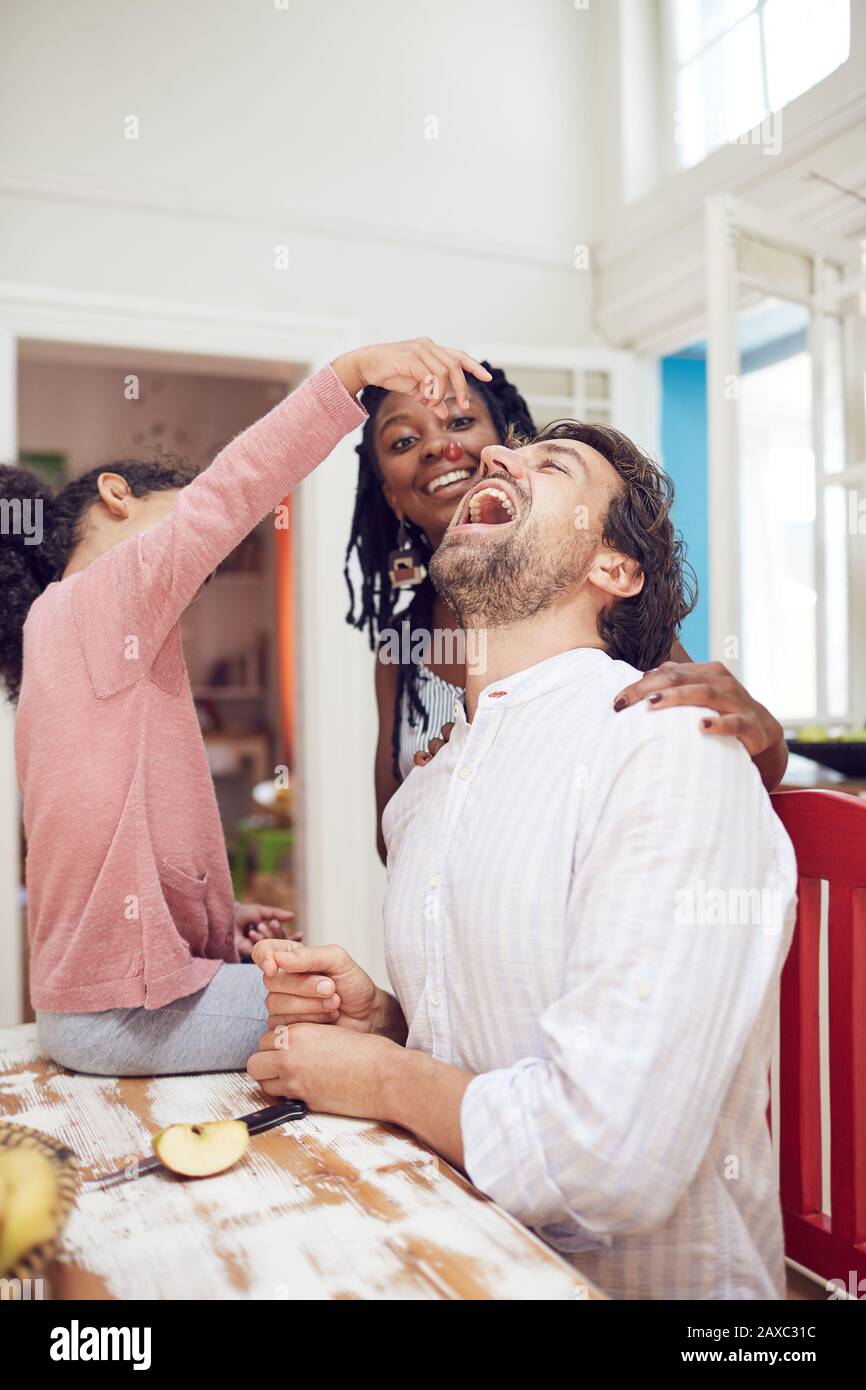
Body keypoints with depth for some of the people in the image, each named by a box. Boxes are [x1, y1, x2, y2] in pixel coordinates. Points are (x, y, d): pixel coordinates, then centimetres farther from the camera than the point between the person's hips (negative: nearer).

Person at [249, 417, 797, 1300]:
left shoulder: (670, 747, -22)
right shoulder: (423, 794, 4)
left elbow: (609, 1162, -27)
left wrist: (381, 1077, -12)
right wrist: (379, 1017, -4)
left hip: (640, 1277, -5)